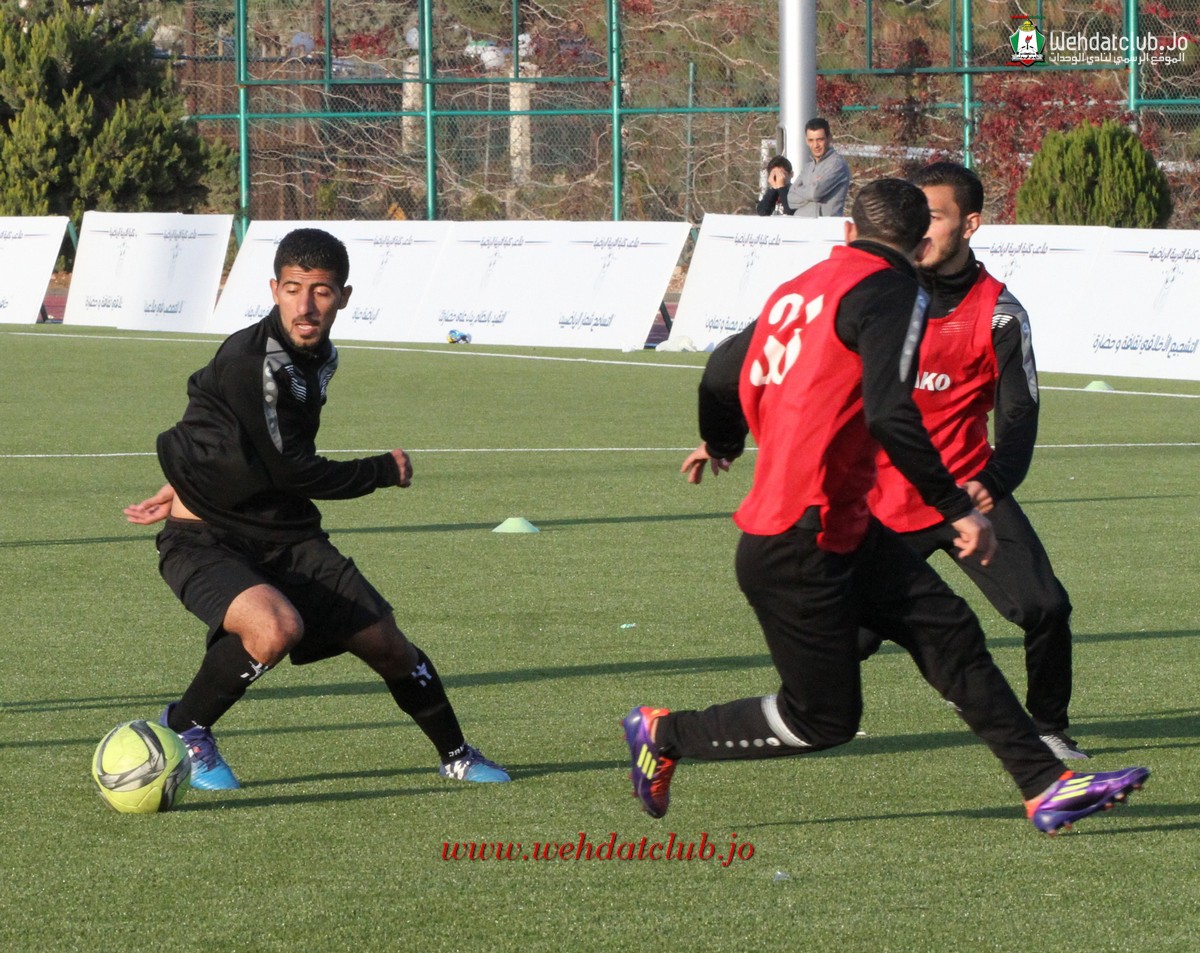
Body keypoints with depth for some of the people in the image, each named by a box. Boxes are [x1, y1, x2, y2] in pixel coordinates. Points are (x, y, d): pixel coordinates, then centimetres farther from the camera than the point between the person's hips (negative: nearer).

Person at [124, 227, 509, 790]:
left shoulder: (318, 359, 5)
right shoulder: (250, 359, -23)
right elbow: (290, 471, -19)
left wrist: (189, 483, 19)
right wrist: (386, 471, -6)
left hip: (286, 538, 8)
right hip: (204, 542, -8)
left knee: (384, 643, 5)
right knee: (278, 627, -34)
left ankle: (456, 756, 30)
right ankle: (183, 730, -9)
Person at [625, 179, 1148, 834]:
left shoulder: (800, 289, 11)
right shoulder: (890, 292, -13)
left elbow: (723, 372, 22)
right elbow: (889, 414, -26)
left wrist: (720, 444, 43)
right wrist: (957, 508, -21)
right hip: (798, 551, -9)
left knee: (949, 632, 5)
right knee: (823, 720, 3)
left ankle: (1045, 786, 2)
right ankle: (664, 734, 18)